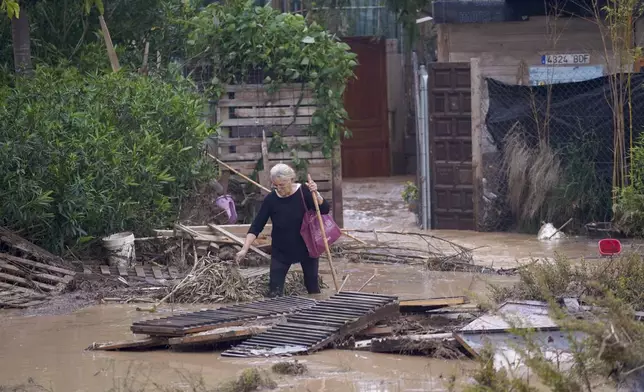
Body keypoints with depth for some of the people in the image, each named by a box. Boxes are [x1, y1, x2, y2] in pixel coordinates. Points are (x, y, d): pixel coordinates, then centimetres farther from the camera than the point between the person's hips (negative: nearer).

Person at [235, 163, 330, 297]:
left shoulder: (303, 192, -13)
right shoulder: (271, 199, -13)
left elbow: (324, 210, -17)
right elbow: (256, 226, -10)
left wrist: (315, 193, -34)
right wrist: (245, 249, -18)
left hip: (306, 248, 0)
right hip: (280, 251, 0)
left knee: (312, 286, 13)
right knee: (274, 292, -6)